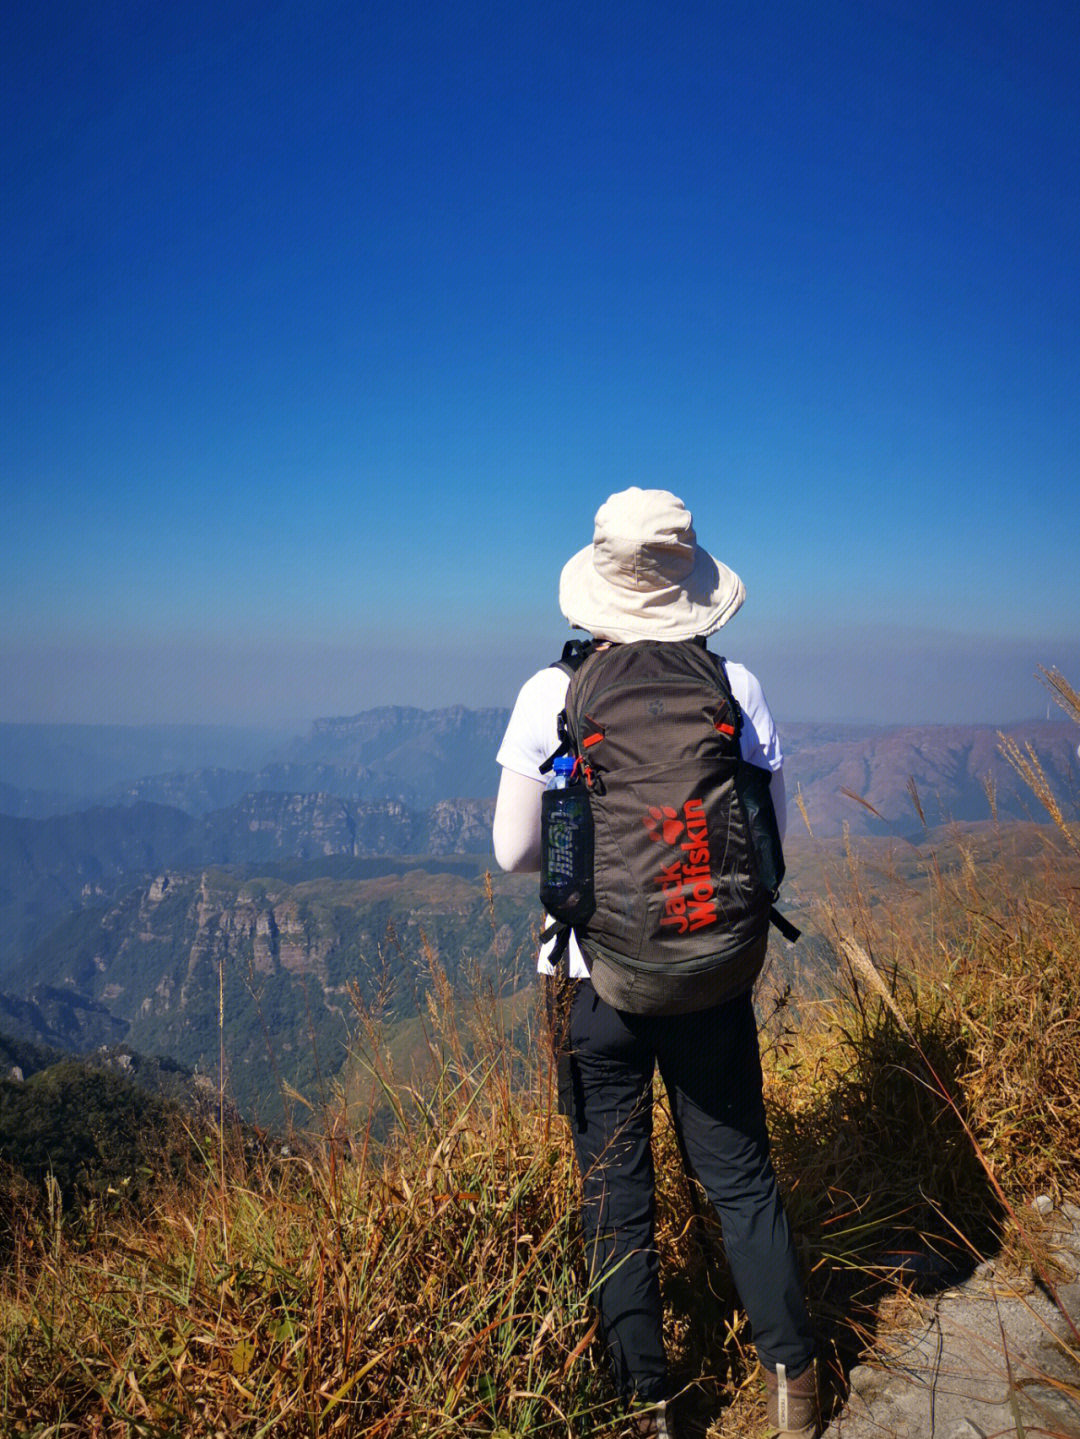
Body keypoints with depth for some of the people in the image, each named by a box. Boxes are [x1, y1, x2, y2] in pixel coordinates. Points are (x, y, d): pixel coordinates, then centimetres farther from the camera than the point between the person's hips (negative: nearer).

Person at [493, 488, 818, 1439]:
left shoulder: (551, 696, -11)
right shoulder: (736, 689, -7)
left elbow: (515, 850, -7)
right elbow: (771, 838, 0)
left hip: (598, 978, -1)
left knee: (616, 1193, 14)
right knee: (740, 1176, 18)